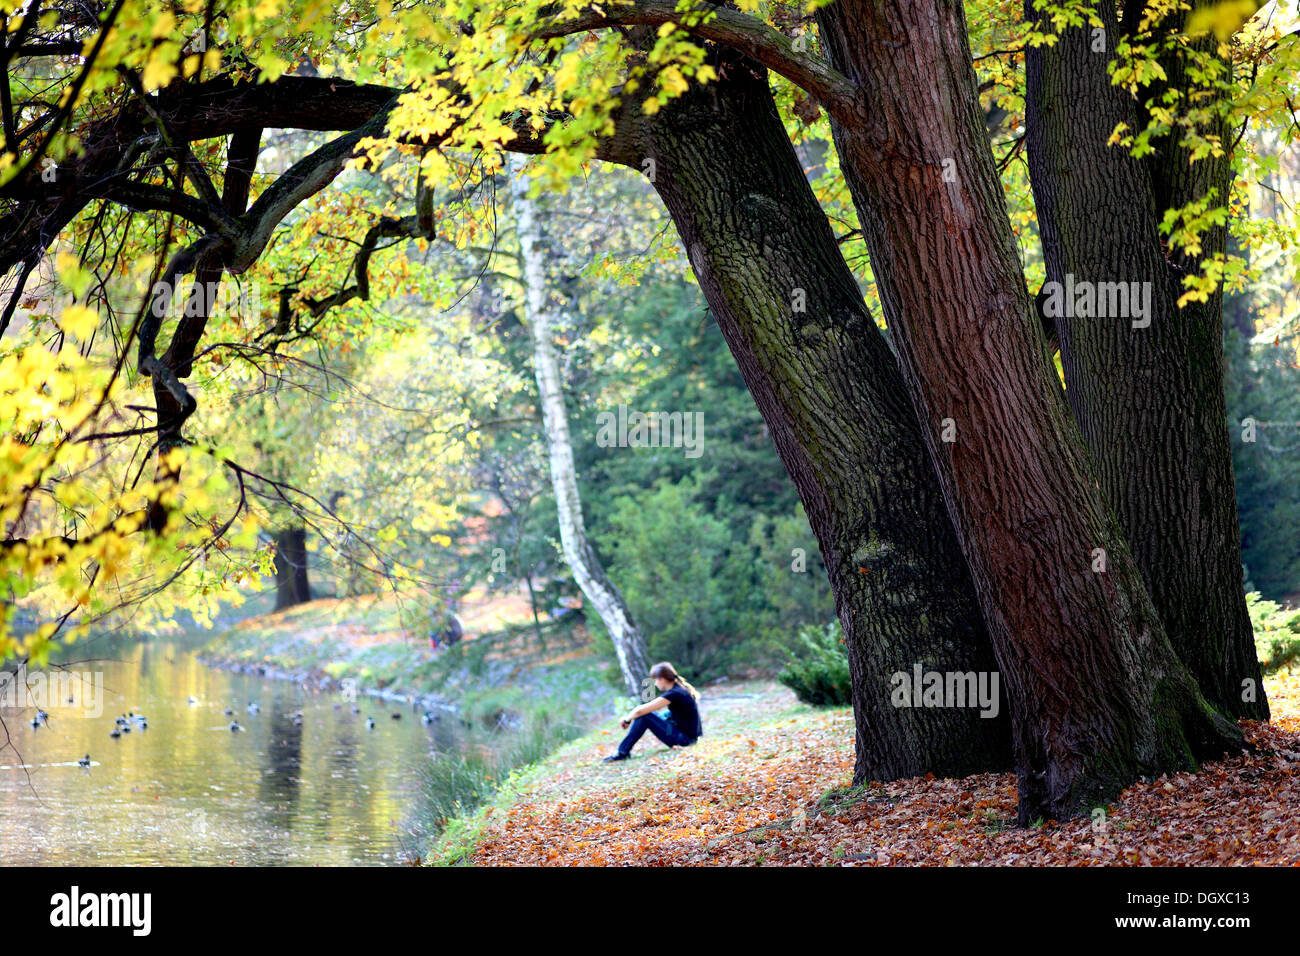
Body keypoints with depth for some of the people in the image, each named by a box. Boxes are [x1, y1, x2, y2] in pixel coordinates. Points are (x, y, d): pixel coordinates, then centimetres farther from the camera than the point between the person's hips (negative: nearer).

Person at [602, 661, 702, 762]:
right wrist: (630, 718, 15)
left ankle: (623, 752, -4)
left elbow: (640, 710, -20)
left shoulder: (674, 694, -20)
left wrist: (626, 719, -1)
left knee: (643, 715, -11)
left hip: (686, 738, -10)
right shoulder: (680, 688, 9)